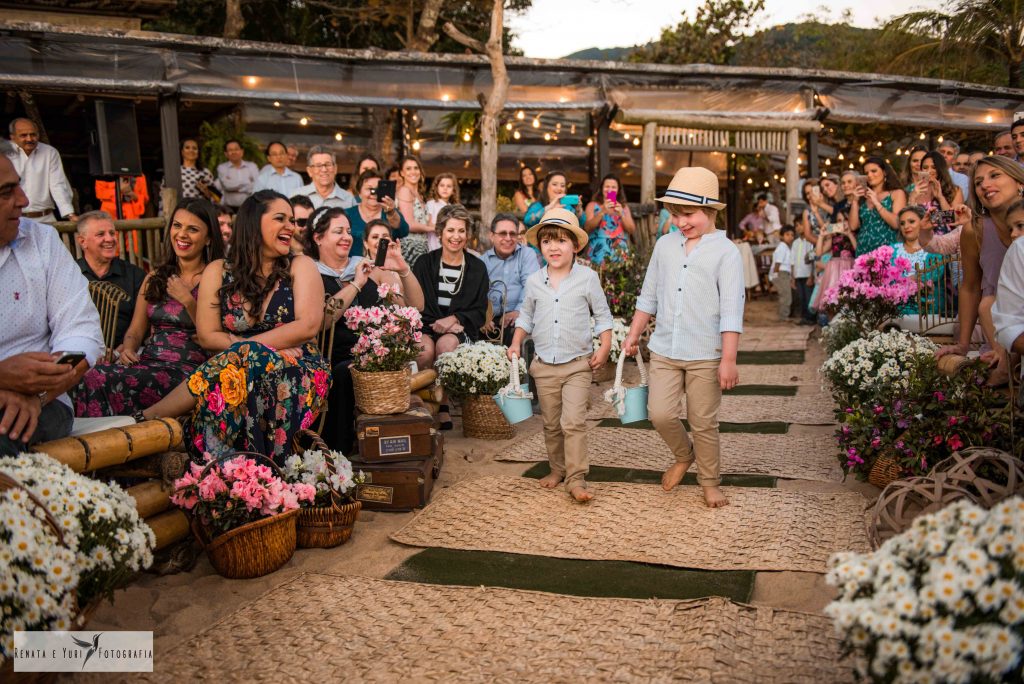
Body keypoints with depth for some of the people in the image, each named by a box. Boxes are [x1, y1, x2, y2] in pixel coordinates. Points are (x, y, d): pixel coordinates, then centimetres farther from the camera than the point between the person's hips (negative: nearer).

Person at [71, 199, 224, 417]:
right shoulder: (155, 277, 21)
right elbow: (135, 331, 19)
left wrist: (188, 301, -8)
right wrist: (127, 349, -3)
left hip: (188, 368, -5)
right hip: (147, 362, 5)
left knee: (108, 381, -30)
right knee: (89, 375, -27)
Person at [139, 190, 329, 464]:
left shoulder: (300, 267, 7)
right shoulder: (218, 272, 11)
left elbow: (308, 326, -6)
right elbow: (207, 336, 3)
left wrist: (248, 346, -11)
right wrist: (269, 347, -10)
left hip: (299, 374, -1)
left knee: (244, 360, -31)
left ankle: (147, 416, -20)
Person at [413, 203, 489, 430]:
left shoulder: (477, 268, 10)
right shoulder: (425, 263, 10)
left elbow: (479, 312, 6)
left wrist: (454, 319, -12)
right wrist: (436, 323, -13)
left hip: (461, 329, 0)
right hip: (426, 326, 0)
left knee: (445, 344, -35)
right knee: (425, 349, -34)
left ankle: (442, 405, -22)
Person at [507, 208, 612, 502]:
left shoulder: (587, 277, -5)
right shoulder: (534, 282, 3)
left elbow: (602, 315, 2)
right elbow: (526, 316, 16)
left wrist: (604, 347, -8)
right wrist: (516, 342, 4)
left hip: (578, 363, -3)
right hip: (544, 365, 4)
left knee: (573, 422, -12)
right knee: (551, 424, 13)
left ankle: (576, 478, -4)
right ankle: (557, 469, 29)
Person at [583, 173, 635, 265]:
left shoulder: (624, 207, 13)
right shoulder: (593, 206, 6)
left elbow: (632, 230, 5)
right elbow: (587, 228, -7)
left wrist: (621, 215, -10)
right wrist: (602, 212, -18)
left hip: (620, 255, 2)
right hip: (599, 255, -2)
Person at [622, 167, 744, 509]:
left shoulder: (725, 251, -7)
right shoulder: (664, 245, 7)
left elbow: (731, 310, -11)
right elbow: (649, 295, 16)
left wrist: (728, 360, -15)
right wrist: (633, 335, 16)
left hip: (705, 355, -4)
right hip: (664, 350, 4)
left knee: (704, 423, 6)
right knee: (660, 414, -4)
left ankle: (710, 481, 26)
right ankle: (683, 455, 27)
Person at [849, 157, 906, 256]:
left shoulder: (897, 193, 4)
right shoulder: (862, 197, 13)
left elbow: (896, 223, -9)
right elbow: (853, 226, 5)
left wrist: (877, 203, -11)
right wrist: (855, 201, 0)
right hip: (863, 251, 3)